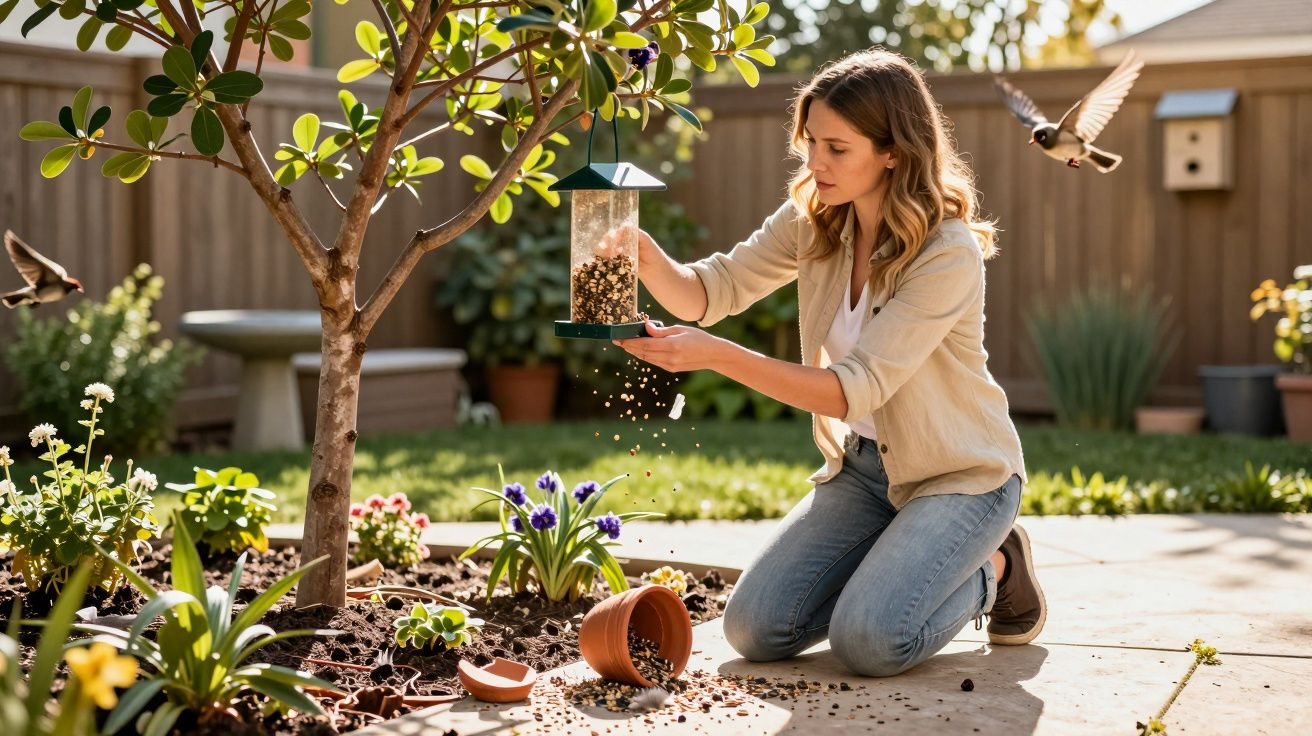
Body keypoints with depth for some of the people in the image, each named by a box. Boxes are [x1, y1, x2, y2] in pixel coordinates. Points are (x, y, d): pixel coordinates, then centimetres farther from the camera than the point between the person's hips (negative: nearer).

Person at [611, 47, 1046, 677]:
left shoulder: (948, 253, -25)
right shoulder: (811, 220, -4)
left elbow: (854, 389, -30)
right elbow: (711, 291, -7)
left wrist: (716, 356, -38)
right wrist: (644, 254, -29)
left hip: (960, 476, -6)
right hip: (860, 468, 6)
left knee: (869, 642, -25)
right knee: (754, 629, -8)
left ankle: (990, 569, 5)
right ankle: (896, 563, 17)